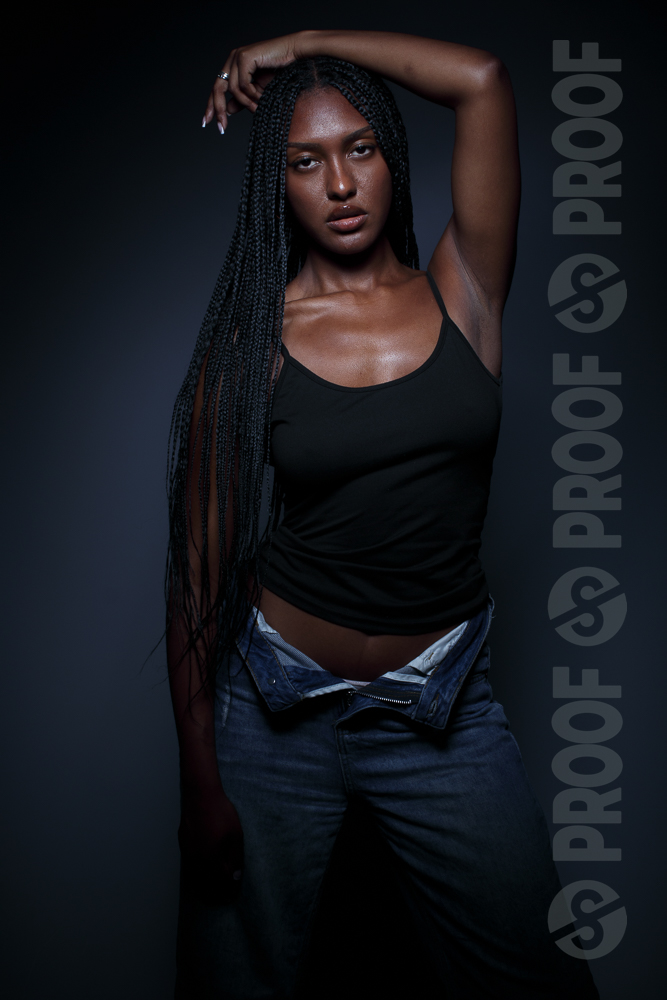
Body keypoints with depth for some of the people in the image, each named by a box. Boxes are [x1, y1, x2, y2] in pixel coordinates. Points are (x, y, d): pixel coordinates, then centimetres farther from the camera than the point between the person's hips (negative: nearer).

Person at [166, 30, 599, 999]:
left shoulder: (462, 293, 0)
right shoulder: (251, 341, -6)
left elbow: (483, 80, -11)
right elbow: (200, 564, -6)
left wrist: (302, 45, -2)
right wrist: (200, 774, -7)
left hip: (445, 709, 1)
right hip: (275, 709, -1)